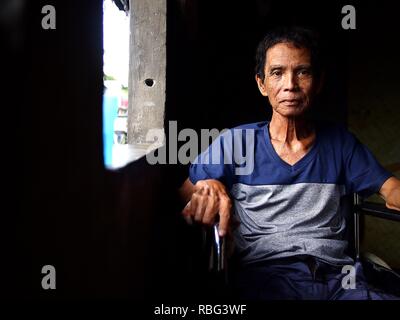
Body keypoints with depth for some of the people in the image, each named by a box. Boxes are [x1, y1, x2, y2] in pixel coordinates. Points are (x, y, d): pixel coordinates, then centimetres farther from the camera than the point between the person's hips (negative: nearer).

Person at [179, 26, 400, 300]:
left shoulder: (340, 142, 13)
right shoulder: (235, 142, 6)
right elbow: (184, 193, 7)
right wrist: (208, 187, -18)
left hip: (338, 273, 4)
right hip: (266, 274, -3)